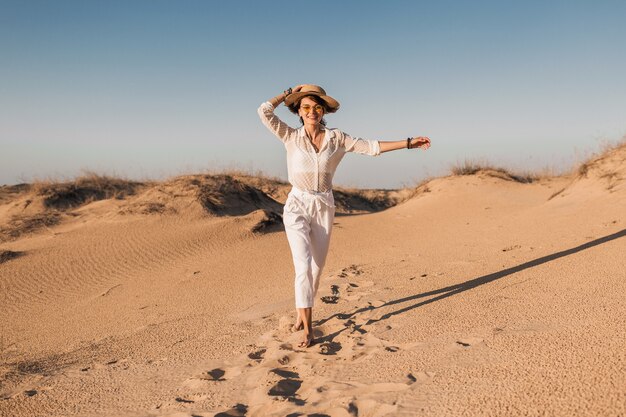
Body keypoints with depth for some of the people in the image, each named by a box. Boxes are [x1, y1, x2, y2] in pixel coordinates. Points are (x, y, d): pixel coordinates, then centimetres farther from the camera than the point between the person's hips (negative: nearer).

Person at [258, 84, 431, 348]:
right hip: (297, 207, -2)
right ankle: (307, 329, -7)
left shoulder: (336, 138, 1)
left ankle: (302, 314, 31)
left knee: (317, 267, 9)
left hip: (324, 208, 3)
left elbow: (370, 147, 2)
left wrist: (408, 143, 0)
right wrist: (290, 92, 0)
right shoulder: (291, 137, -2)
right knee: (304, 266, -13)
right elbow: (264, 112, -11)